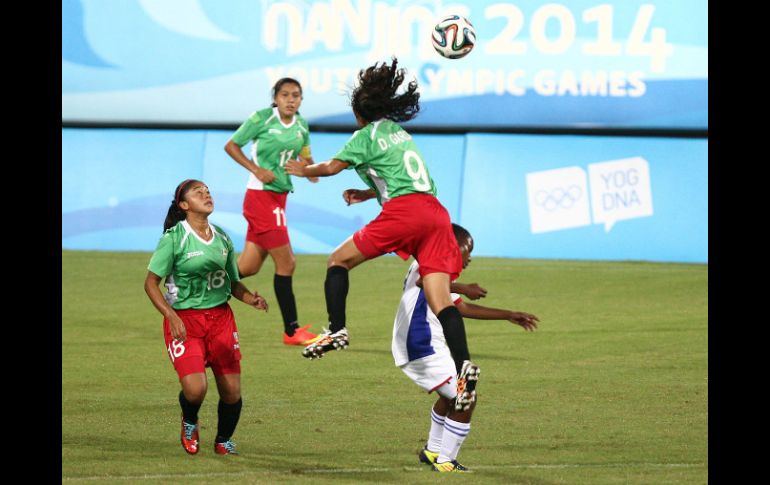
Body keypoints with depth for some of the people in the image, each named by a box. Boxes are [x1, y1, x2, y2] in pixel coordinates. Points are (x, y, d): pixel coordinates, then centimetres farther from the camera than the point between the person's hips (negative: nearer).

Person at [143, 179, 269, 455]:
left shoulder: (222, 238, 10)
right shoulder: (174, 238, -6)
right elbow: (151, 282, -6)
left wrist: (250, 298, -1)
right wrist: (171, 316, -18)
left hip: (220, 317, 5)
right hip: (184, 320, -5)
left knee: (232, 391, -4)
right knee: (195, 388, -21)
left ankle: (223, 441, 25)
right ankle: (189, 423, 16)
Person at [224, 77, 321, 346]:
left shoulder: (301, 125, 8)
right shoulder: (261, 118, -9)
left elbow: (306, 158, 21)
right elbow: (231, 145, -3)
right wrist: (256, 169, -15)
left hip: (279, 197, 7)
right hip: (261, 195, -7)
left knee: (247, 268, 7)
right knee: (285, 263, -7)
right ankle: (292, 331, -1)